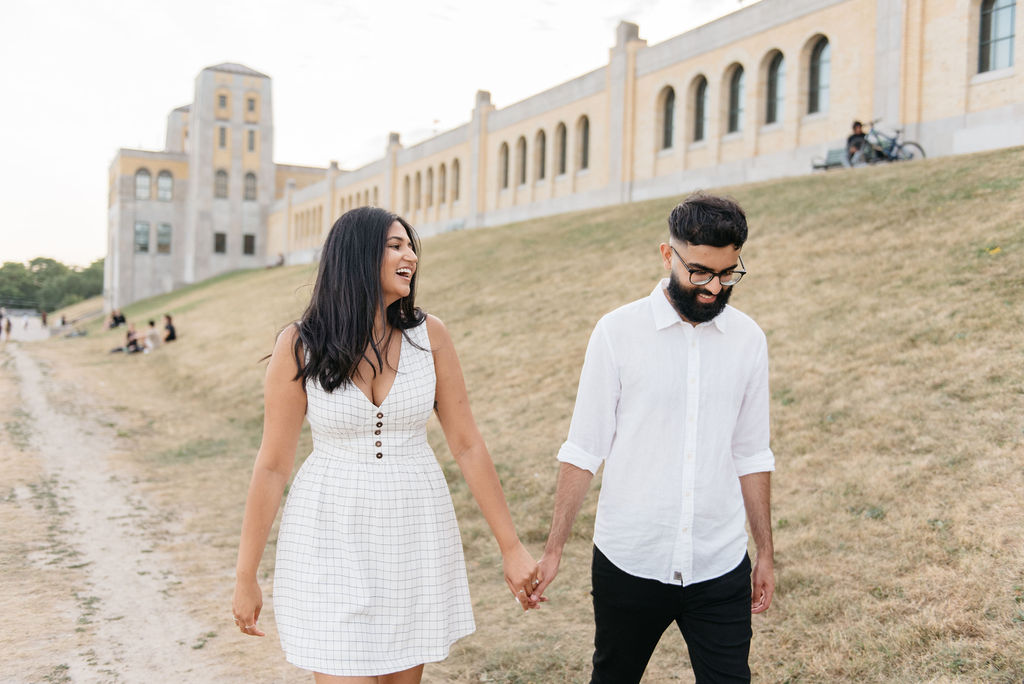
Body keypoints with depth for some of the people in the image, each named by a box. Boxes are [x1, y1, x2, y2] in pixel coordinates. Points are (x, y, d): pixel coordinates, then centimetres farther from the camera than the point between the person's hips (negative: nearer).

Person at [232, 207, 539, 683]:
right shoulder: (300, 346, -10)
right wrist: (245, 577, 0)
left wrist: (511, 548, -1)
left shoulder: (428, 335, -5)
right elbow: (272, 466, -5)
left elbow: (467, 445, -1)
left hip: (415, 537, 3)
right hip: (333, 540, -2)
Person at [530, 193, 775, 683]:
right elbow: (583, 450, -4)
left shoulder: (747, 339, 2)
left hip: (720, 566, 2)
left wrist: (765, 552, 12)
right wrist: (553, 549, -6)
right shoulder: (618, 331, -7)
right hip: (629, 562, -1)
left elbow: (751, 455, 9)